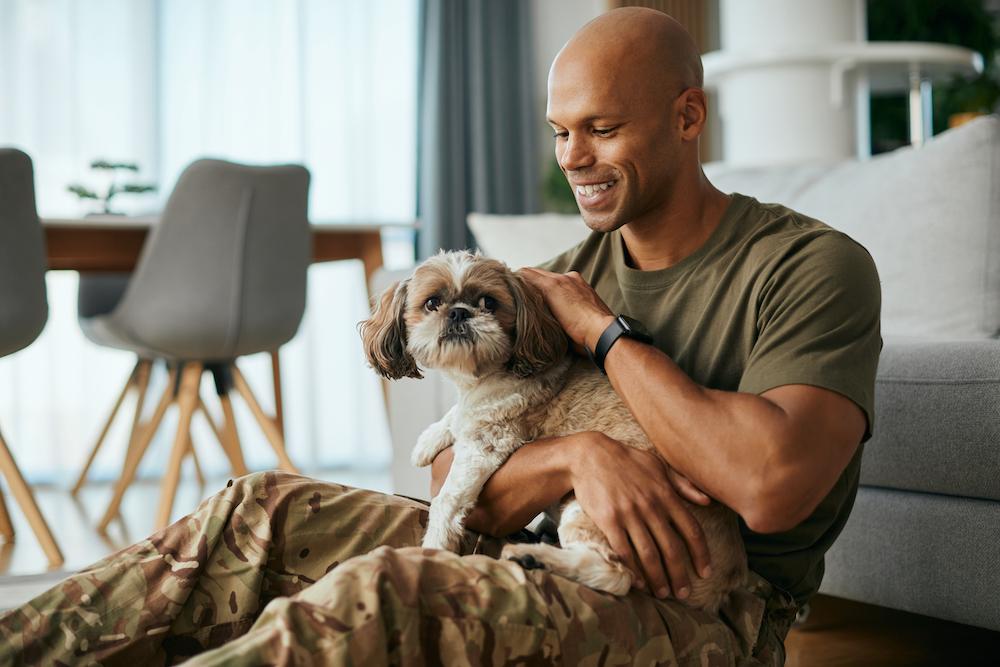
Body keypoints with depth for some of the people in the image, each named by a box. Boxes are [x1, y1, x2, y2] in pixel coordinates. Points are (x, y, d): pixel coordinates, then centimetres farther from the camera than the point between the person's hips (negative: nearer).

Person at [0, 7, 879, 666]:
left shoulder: (814, 266, -7)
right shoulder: (561, 281, 11)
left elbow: (770, 485, -25)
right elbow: (458, 484, 6)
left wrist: (602, 332, -13)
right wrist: (574, 455, -18)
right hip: (551, 572, 7)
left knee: (384, 595, -31)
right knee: (268, 515, -10)